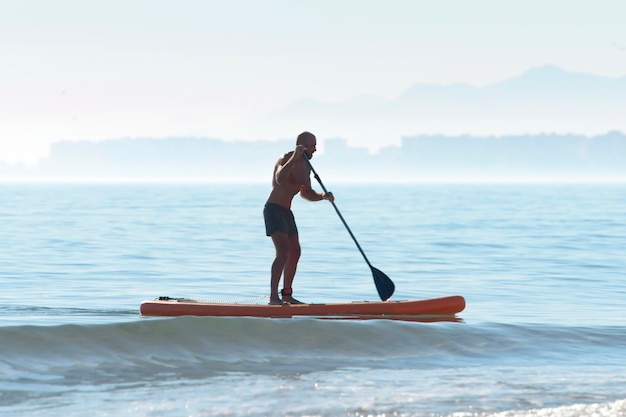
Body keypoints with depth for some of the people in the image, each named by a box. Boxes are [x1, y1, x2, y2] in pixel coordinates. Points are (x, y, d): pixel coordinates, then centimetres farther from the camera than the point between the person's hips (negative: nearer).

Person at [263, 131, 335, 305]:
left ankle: (287, 295, 27)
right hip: (273, 210, -10)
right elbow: (280, 178, -38)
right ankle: (273, 297, -24)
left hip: (286, 212, 10)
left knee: (295, 253, 15)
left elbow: (306, 193, 22)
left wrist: (323, 196, 3)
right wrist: (294, 158, -43)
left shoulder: (305, 166, 12)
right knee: (283, 252, -21)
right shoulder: (285, 159, -17)